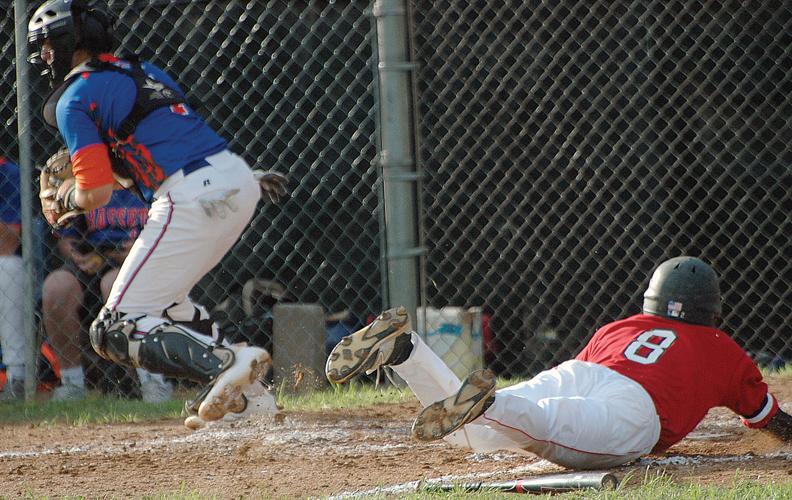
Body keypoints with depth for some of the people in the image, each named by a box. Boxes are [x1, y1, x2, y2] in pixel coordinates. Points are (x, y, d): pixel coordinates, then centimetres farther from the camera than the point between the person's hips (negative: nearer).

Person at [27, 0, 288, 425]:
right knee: (161, 295, 31)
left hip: (191, 198, -9)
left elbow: (97, 194, -4)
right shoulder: (141, 69, 25)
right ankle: (228, 388, 16)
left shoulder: (74, 99, 1)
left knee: (116, 331, -5)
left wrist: (64, 202, 14)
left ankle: (225, 362, -26)